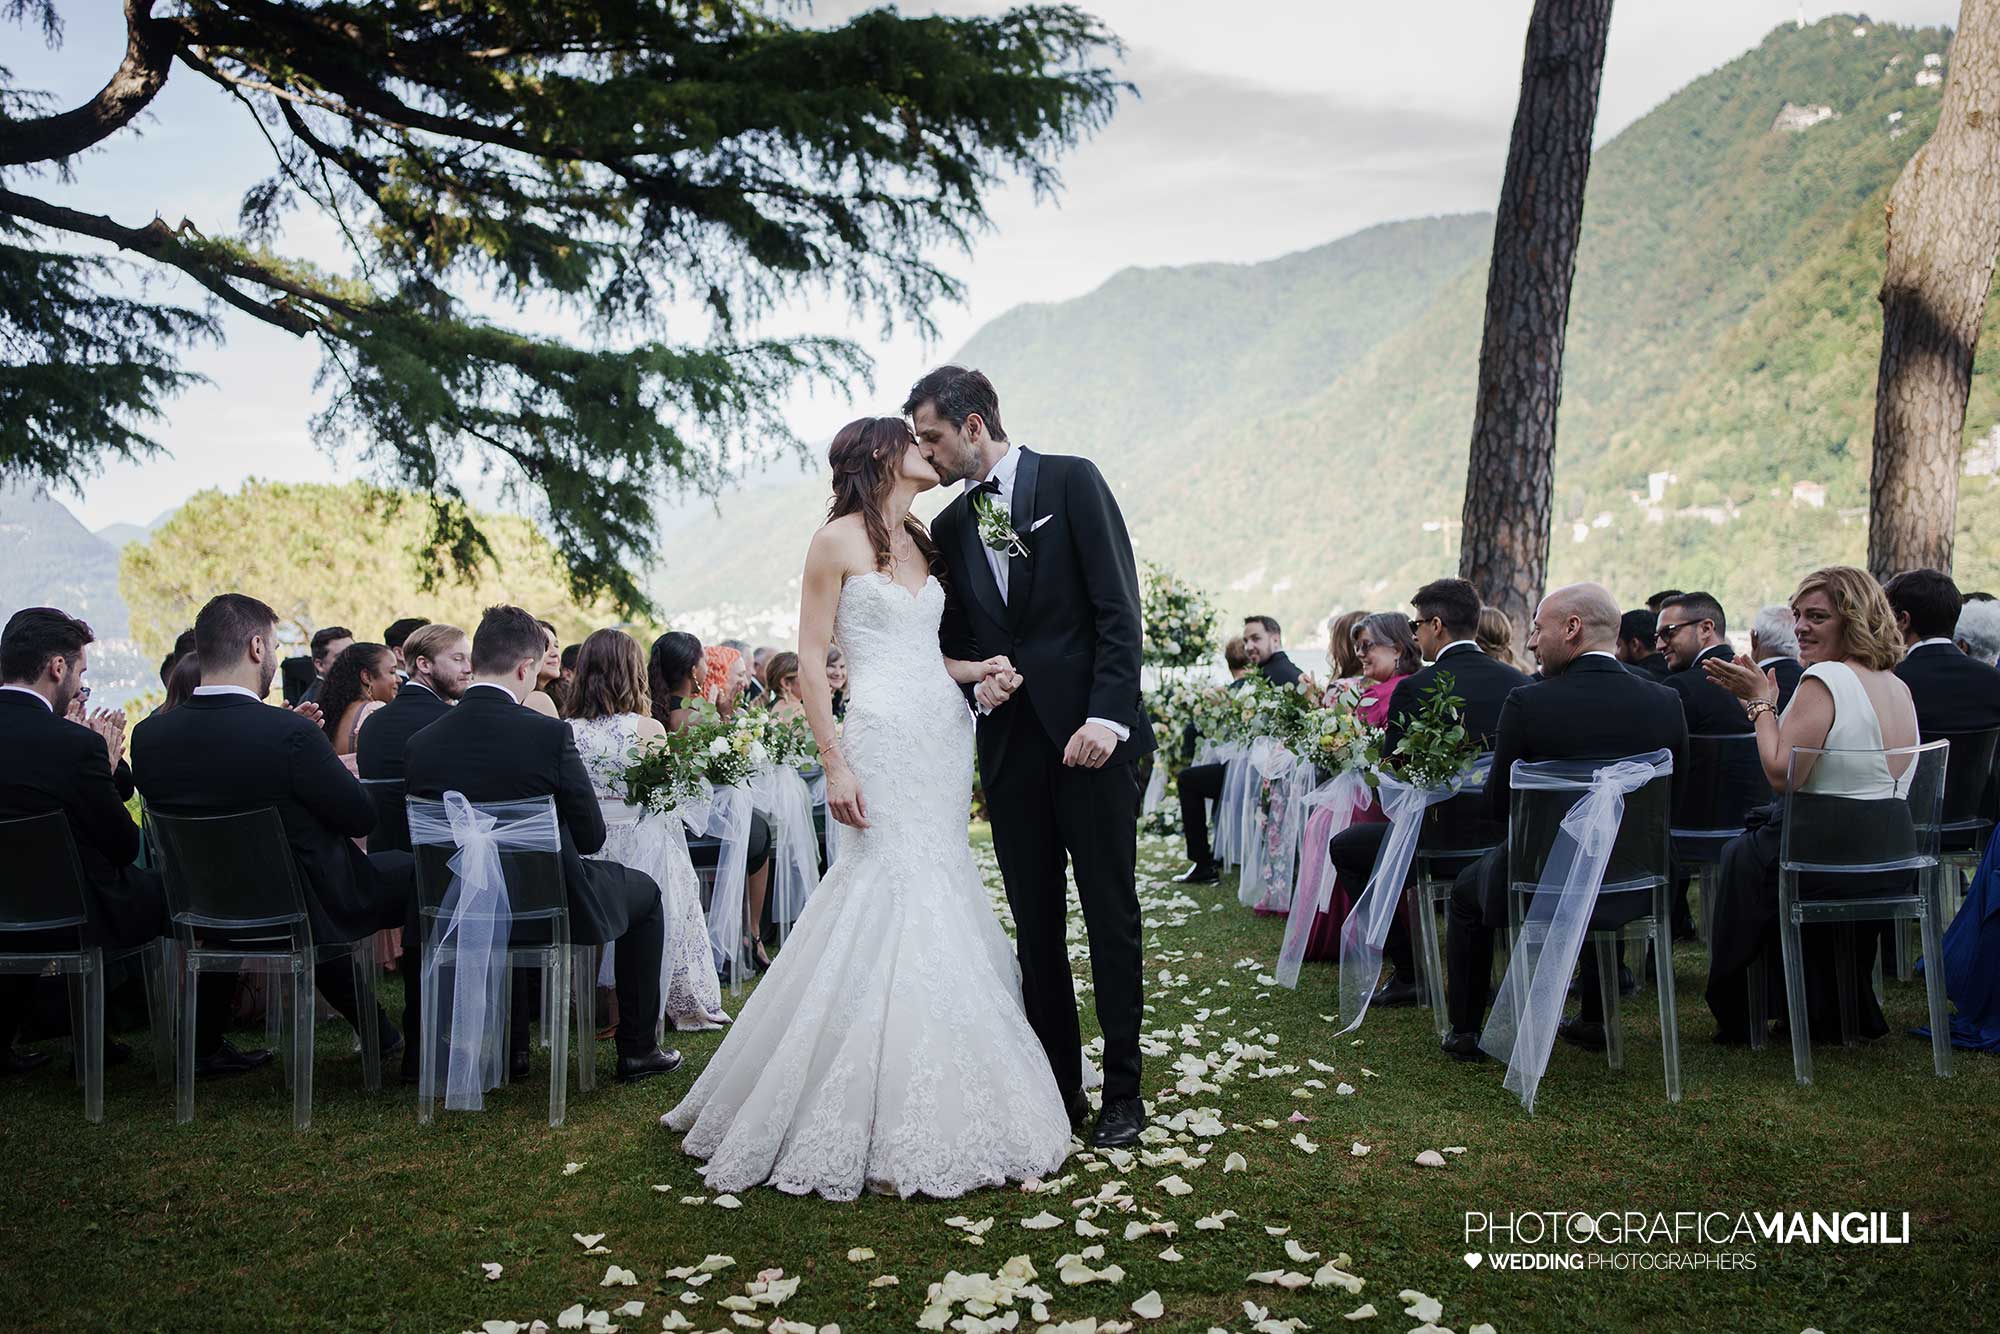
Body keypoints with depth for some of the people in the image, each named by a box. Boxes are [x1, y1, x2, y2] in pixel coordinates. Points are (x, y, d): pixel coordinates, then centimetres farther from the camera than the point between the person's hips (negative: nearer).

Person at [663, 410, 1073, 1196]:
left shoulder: (921, 543, 18)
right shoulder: (838, 541, -2)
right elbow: (811, 659, -6)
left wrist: (976, 668, 3)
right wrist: (835, 762, -14)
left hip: (943, 741, 7)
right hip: (883, 744, -7)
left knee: (942, 911, 7)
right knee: (891, 910, -9)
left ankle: (940, 1116, 18)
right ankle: (887, 1136, 1)